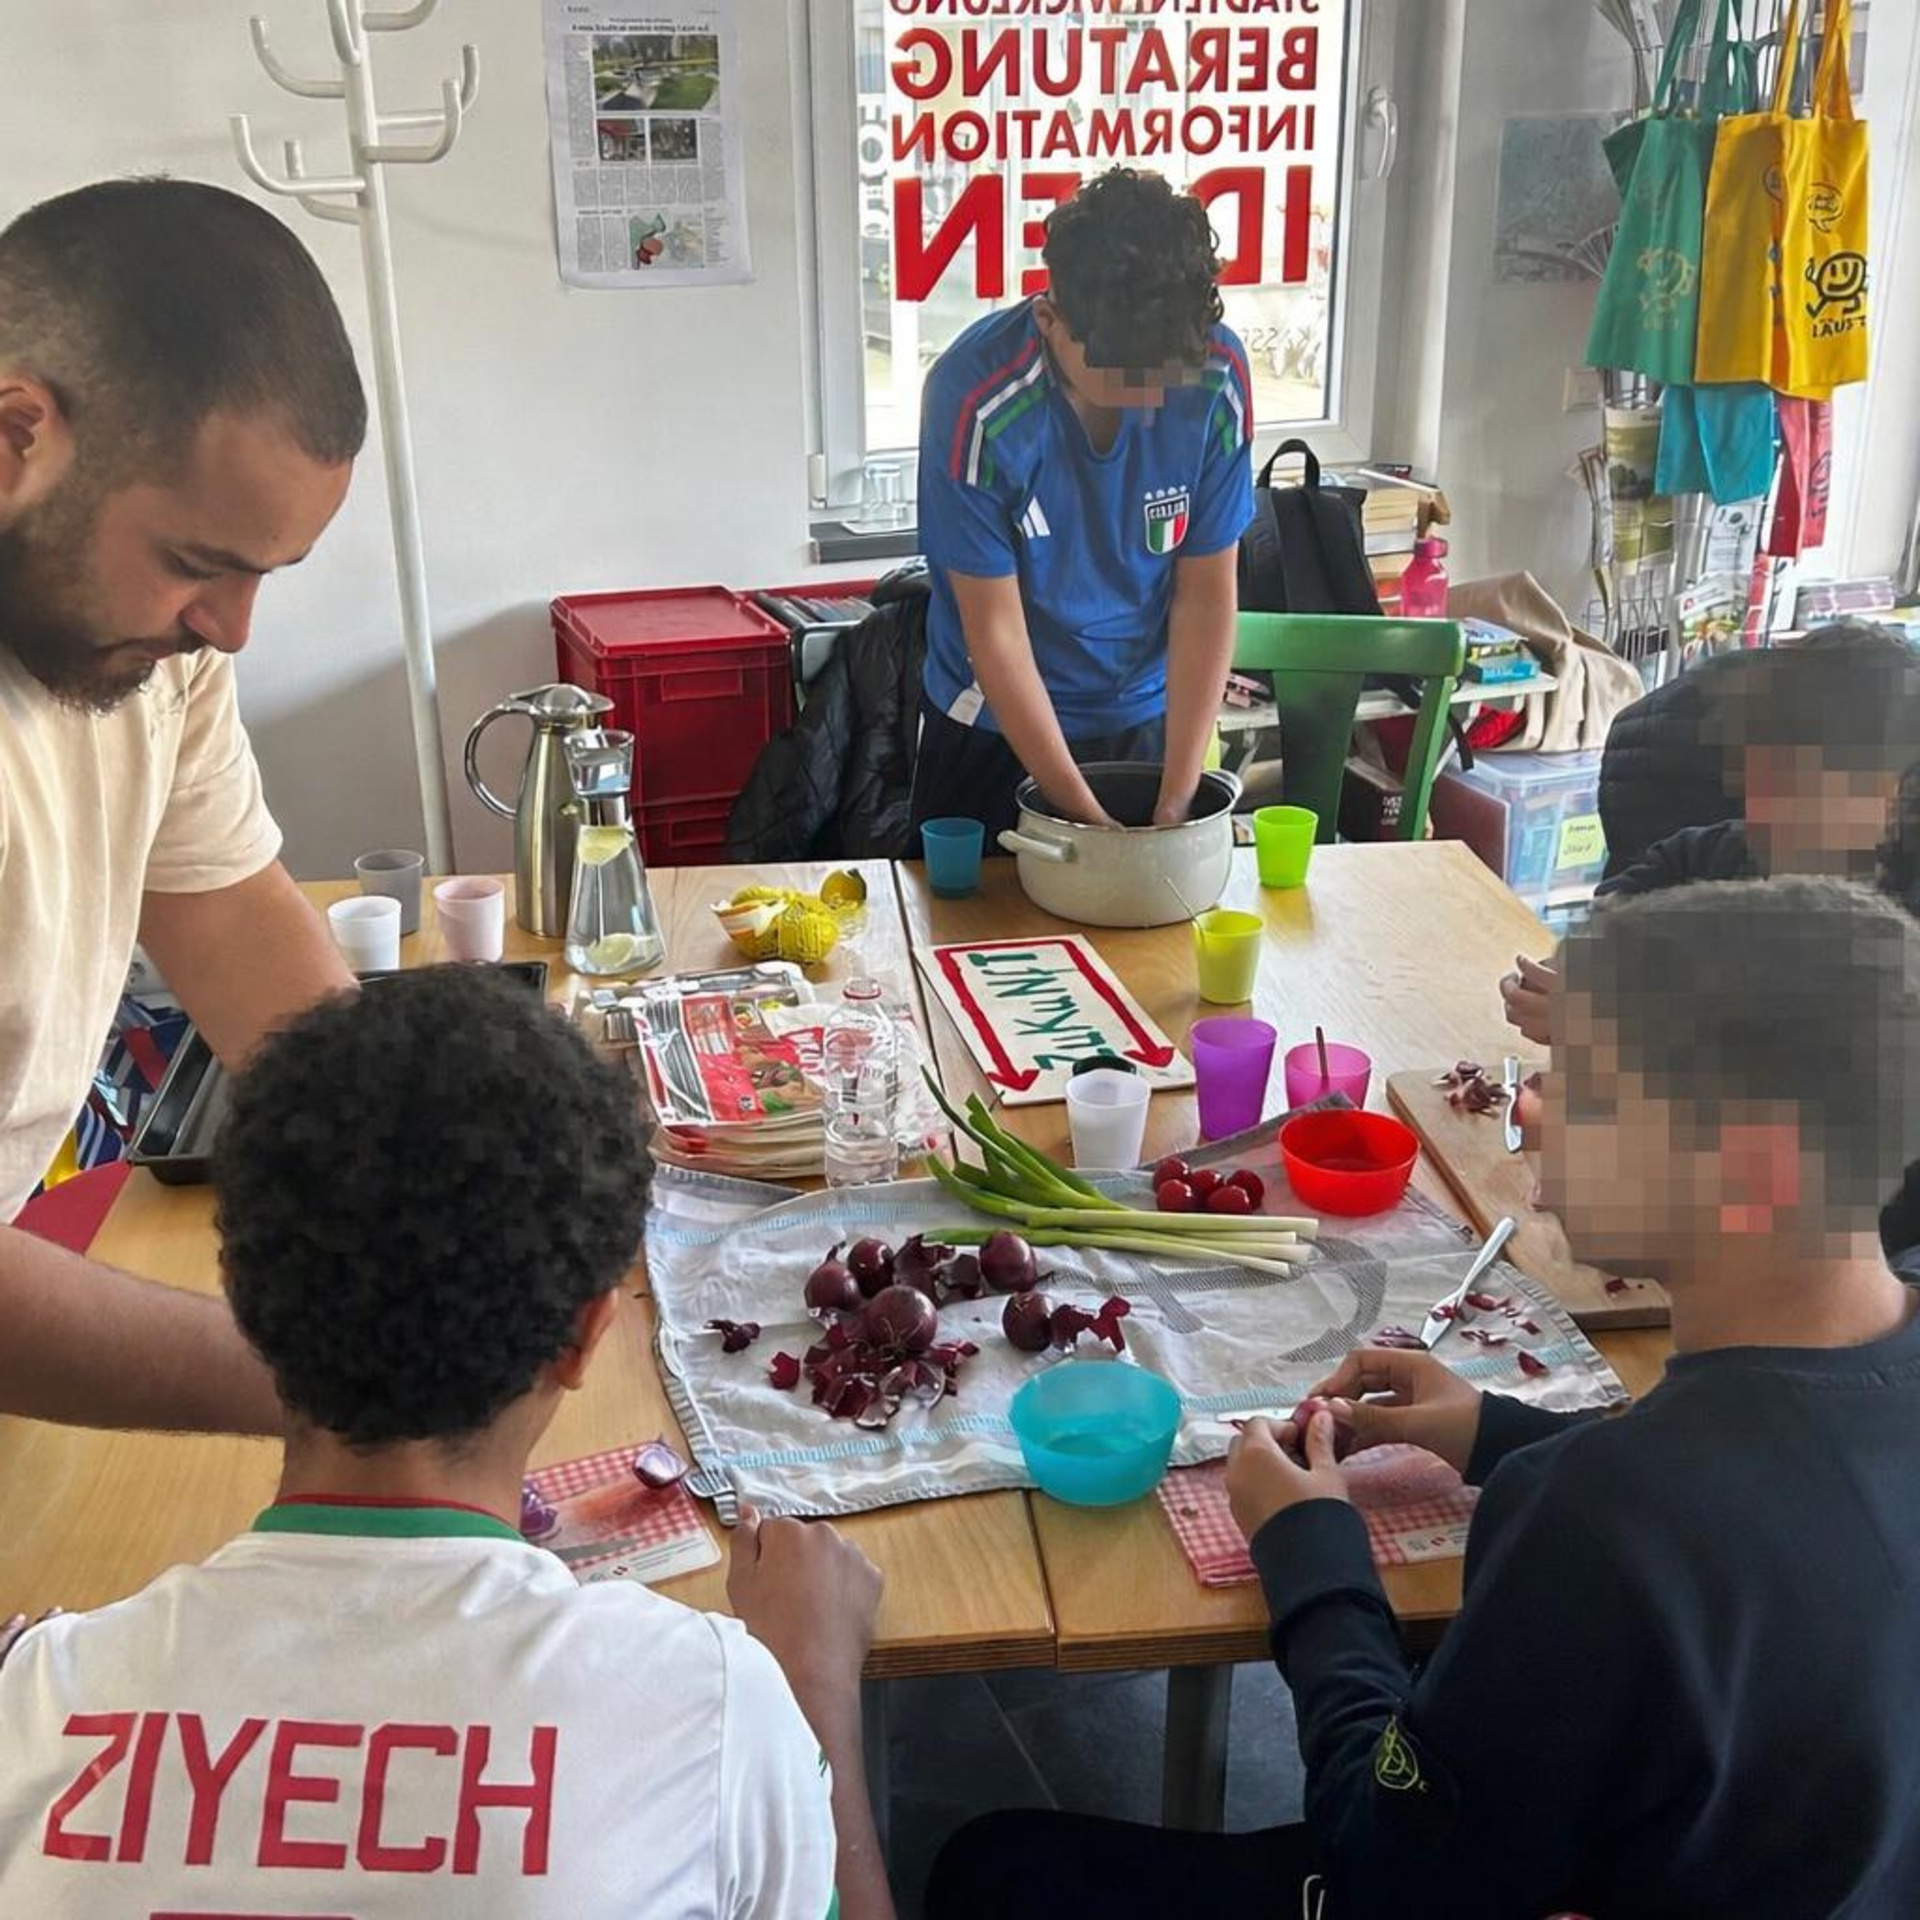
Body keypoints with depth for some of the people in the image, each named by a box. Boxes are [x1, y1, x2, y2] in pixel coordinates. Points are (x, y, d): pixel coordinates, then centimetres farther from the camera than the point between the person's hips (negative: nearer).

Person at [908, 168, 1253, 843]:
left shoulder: (1217, 378, -18)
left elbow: (1207, 594, -12)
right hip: (997, 721, -2)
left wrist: (1176, 802, -17)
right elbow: (995, 630, -21)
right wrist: (1084, 817, -21)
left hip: (1148, 713, 2)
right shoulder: (976, 398, -26)